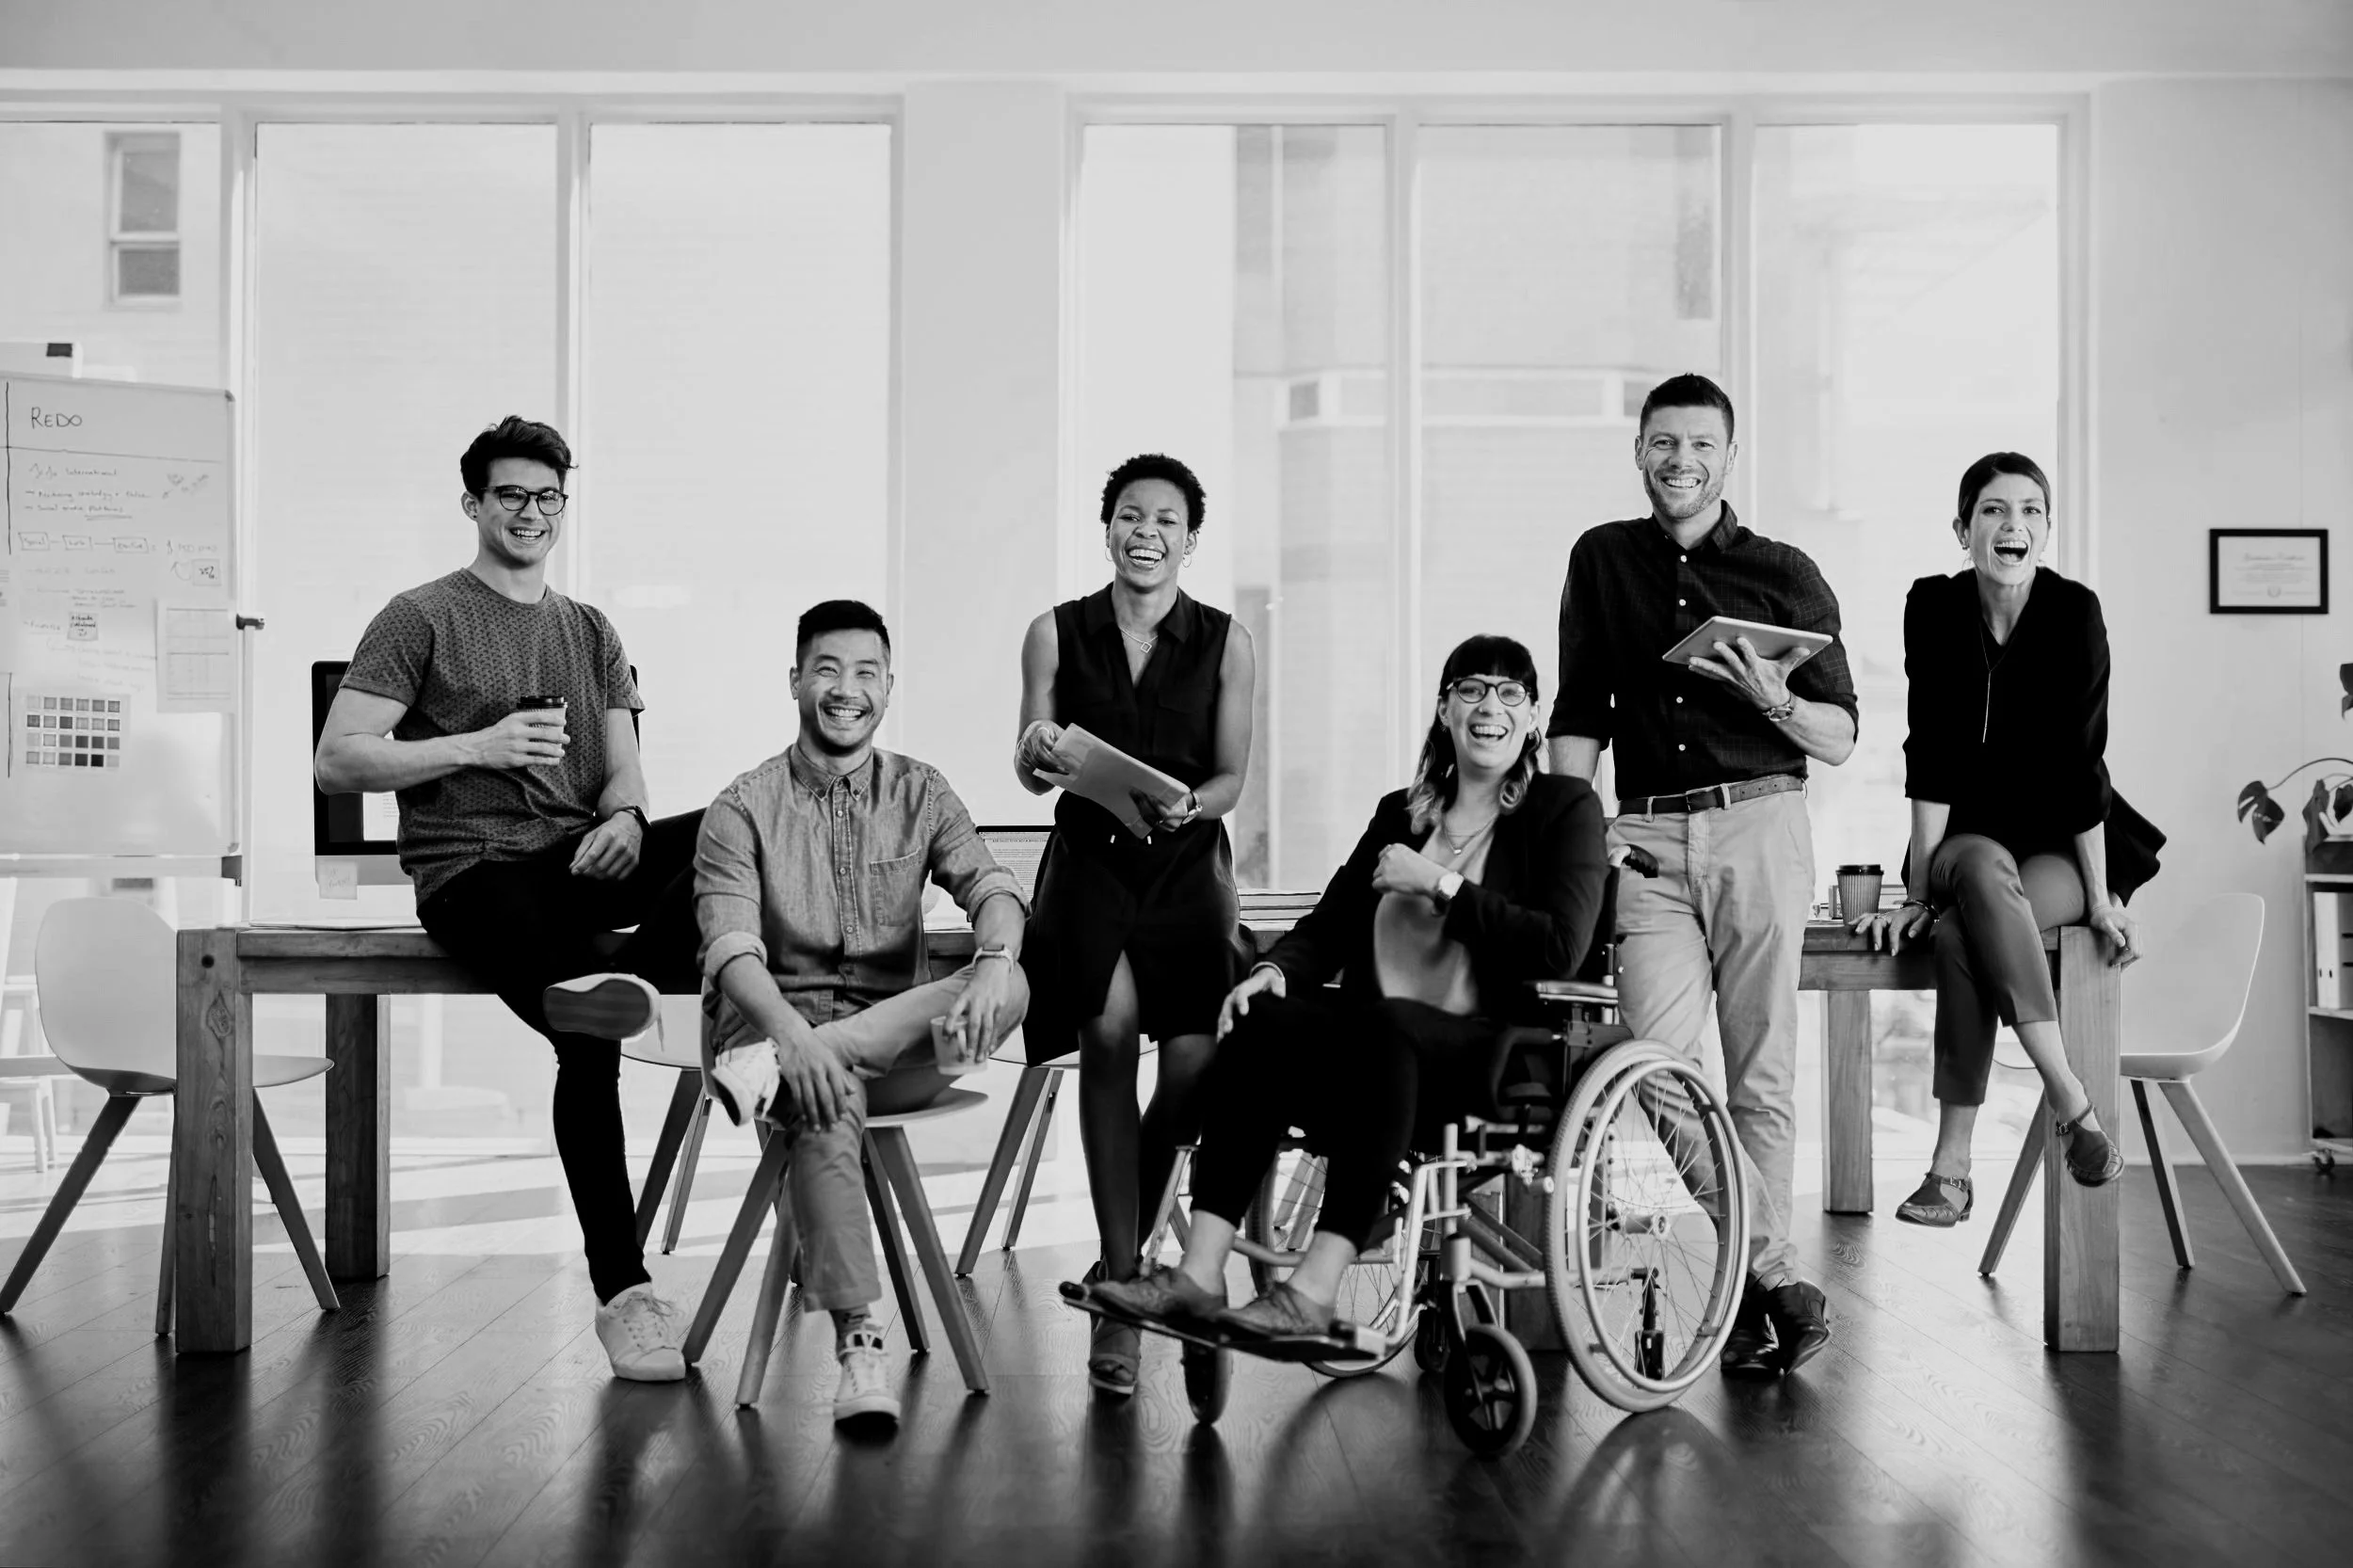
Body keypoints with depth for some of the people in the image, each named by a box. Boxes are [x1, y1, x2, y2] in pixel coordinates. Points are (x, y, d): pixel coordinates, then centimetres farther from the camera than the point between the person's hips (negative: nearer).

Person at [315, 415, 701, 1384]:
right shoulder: (423, 618, 7)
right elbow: (335, 762, -1)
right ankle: (622, 1293, -25)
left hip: (586, 856, 5)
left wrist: (624, 818, -8)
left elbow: (622, 769, 16)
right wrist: (476, 746, -11)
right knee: (586, 1036, -30)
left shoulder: (591, 632, 23)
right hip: (473, 869, -5)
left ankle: (625, 983, -39)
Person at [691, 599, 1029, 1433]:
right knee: (831, 1100, -38)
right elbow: (731, 947, -13)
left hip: (896, 1042, 3)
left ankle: (774, 1071, -35)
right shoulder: (744, 809, 1)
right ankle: (857, 1345, -37)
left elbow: (989, 885, -6)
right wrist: (792, 1032, -34)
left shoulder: (920, 793, 11)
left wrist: (994, 959, -31)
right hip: (775, 1018, -2)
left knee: (1011, 986, -28)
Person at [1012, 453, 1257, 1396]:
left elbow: (1232, 776, 4)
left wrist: (1186, 804, -17)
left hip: (1186, 867, 1)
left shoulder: (1226, 643, 4)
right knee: (1111, 1026, -26)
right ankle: (1121, 1280, -17)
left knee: (1196, 1063, -16)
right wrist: (1037, 755, -16)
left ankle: (1120, 1259, 14)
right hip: (1090, 861, 0)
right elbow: (1029, 774, 8)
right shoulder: (1056, 633, 6)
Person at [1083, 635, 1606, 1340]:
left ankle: (1315, 1290, -39)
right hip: (1377, 1042, 5)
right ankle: (1199, 1274, -31)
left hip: (1496, 1051, -4)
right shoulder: (1399, 813, 22)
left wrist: (1439, 884, -9)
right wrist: (1274, 970, -6)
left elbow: (1560, 949, -8)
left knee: (1380, 1027, -37)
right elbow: (1329, 923, 16)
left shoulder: (1566, 808, 7)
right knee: (1263, 1023, -26)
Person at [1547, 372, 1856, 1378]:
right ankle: (1768, 1281, -4)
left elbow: (1840, 739, 9)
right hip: (1646, 840, 1)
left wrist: (1775, 700, -11)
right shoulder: (1604, 561, 15)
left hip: (1759, 831, -1)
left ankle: (1758, 1266, 9)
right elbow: (1579, 715, 16)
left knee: (1761, 1070, -1)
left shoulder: (1785, 575, 9)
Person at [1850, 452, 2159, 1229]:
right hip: (1971, 838, 2)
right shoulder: (1935, 606, -7)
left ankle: (1952, 1165, -33)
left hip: (2065, 845, -2)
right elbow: (1932, 755, -12)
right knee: (1981, 871, -36)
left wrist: (2102, 898, -18)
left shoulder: (2073, 611, -13)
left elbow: (2079, 763, -16)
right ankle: (2073, 1104, -35)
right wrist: (1918, 886, -18)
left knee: (1961, 930, -34)